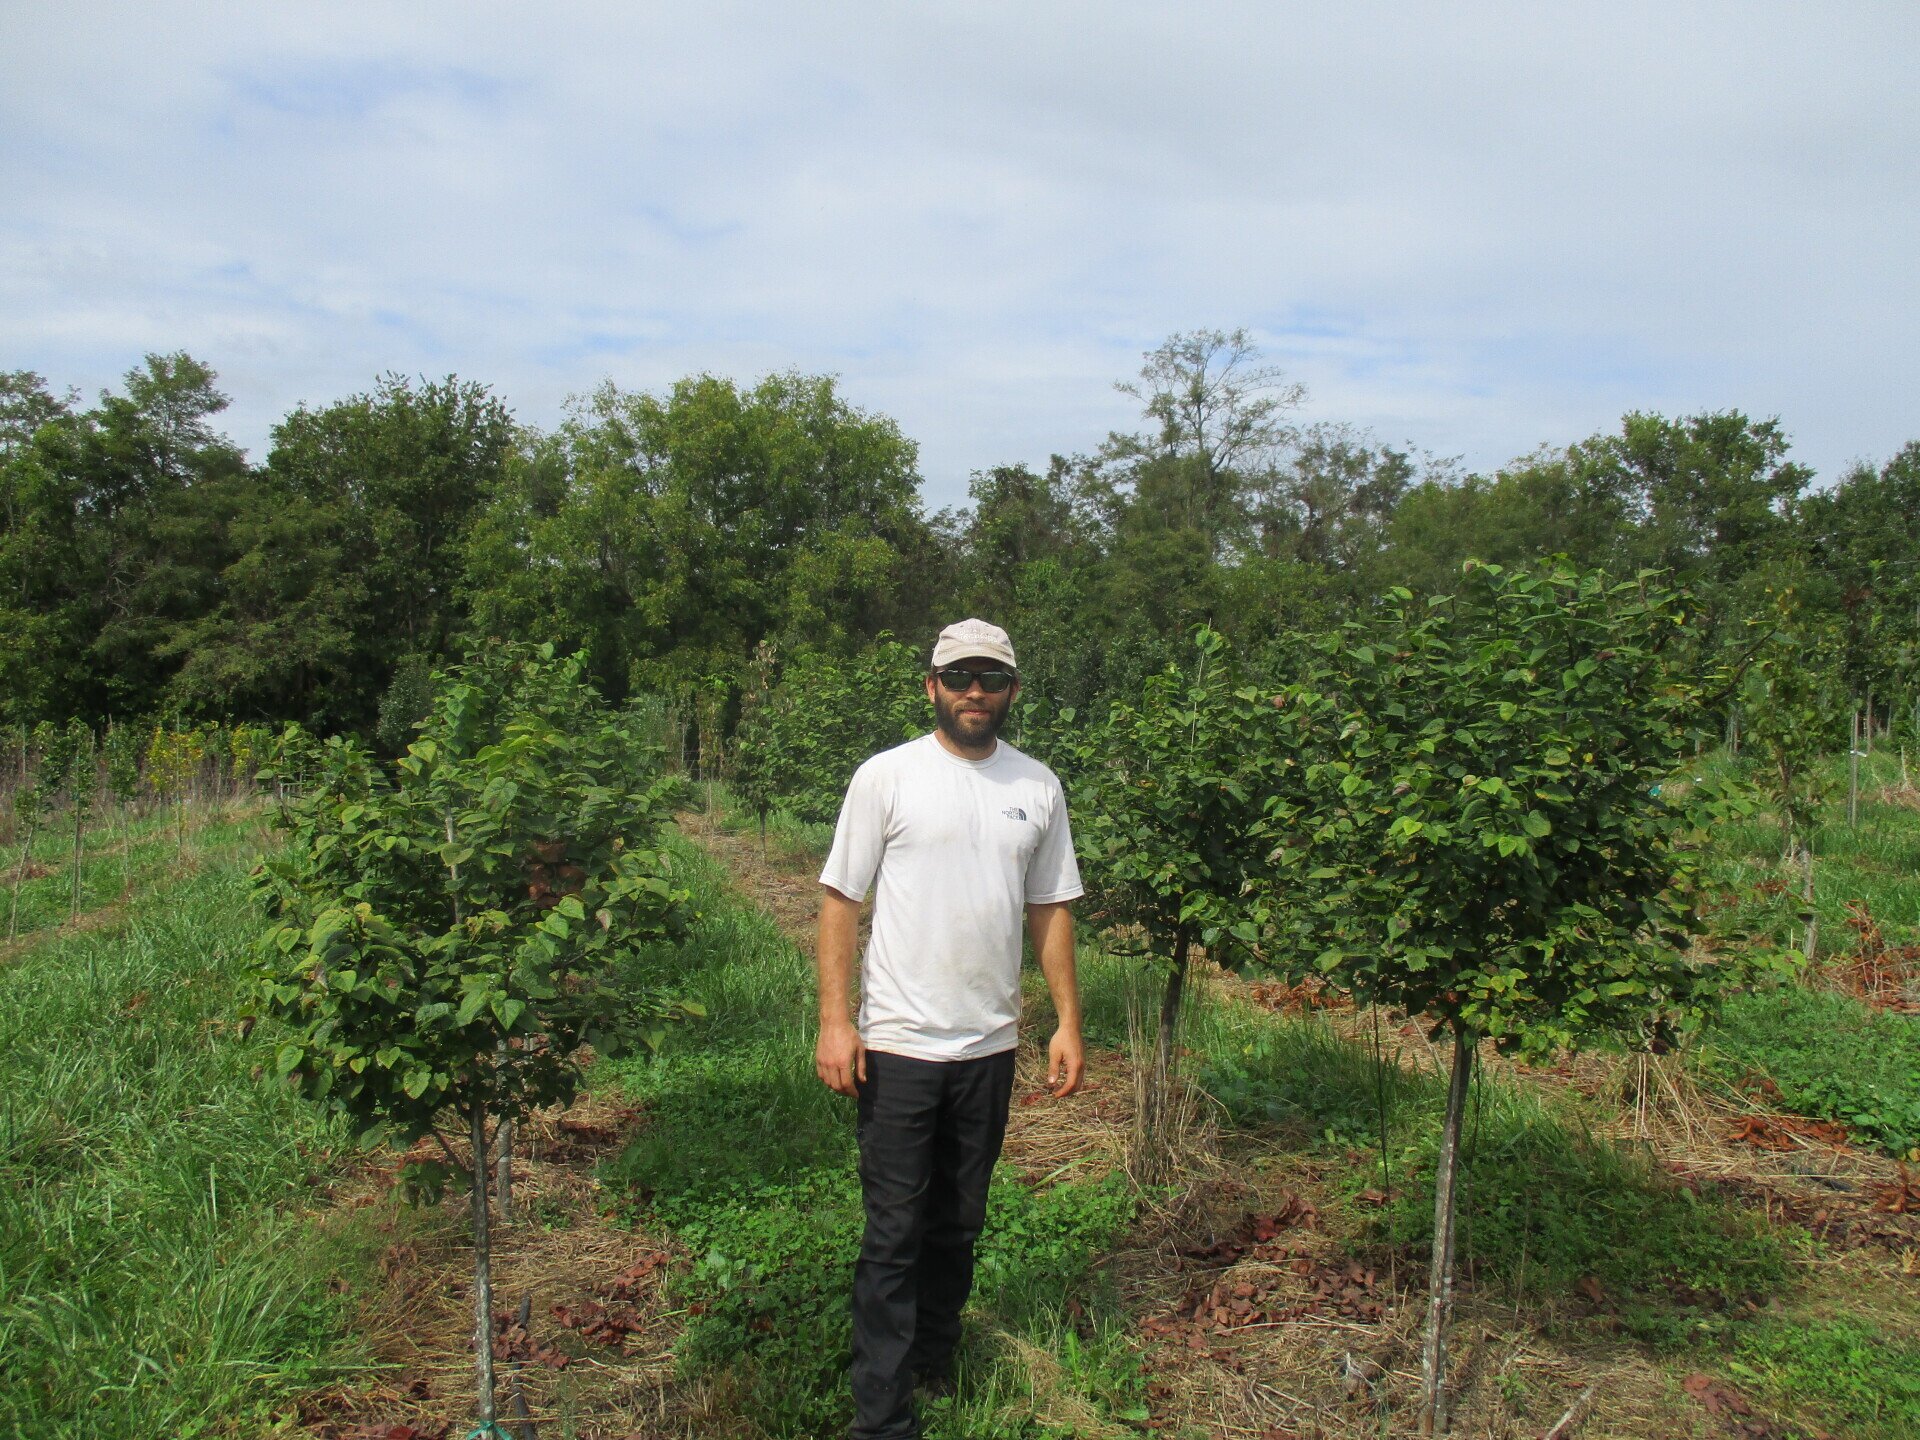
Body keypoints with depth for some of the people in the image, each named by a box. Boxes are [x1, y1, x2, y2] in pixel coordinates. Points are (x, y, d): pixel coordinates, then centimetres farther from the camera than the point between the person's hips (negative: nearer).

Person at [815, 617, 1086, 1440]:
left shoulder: (1038, 787, 5)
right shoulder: (886, 777, -6)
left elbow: (1050, 910, 10)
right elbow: (840, 899, -5)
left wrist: (1068, 1024, 6)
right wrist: (834, 1021, -11)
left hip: (989, 1046, 4)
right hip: (899, 1044, -4)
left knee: (958, 1224, 18)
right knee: (894, 1232, 1)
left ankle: (934, 1364, 37)